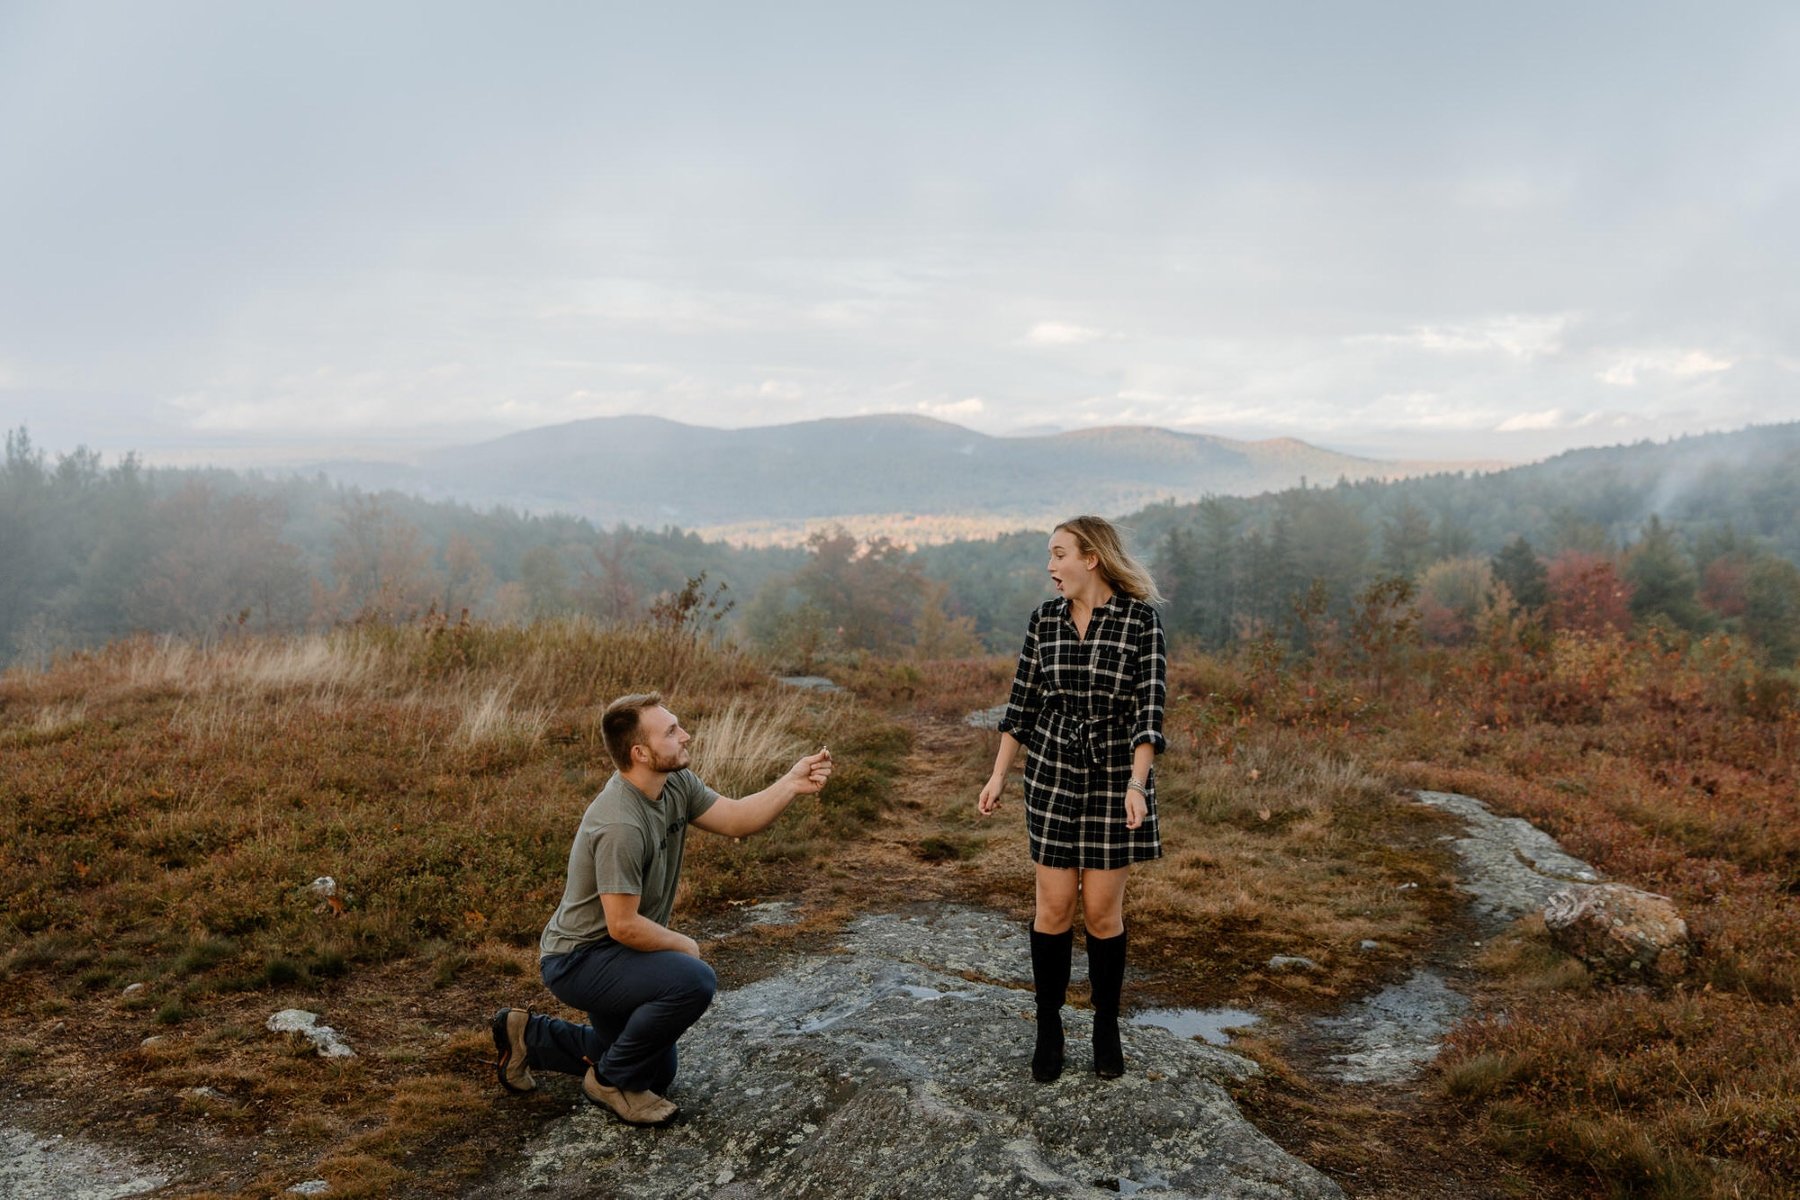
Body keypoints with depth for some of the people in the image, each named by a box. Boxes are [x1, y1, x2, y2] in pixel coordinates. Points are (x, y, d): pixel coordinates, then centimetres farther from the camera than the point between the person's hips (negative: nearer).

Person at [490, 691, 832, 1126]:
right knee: (693, 980, -31)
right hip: (578, 960, -10)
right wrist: (685, 946, -13)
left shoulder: (675, 782, -5)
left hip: (614, 956, 10)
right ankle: (613, 1081, -7)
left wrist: (791, 784, -15)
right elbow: (624, 926, -29)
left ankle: (530, 1037, 28)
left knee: (657, 1071, 21)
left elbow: (735, 819, 0)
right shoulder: (620, 825, -32)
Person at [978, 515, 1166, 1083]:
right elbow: (1022, 701, 6)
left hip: (1116, 773, -2)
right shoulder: (1045, 618, 2)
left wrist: (1137, 783, -24)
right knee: (1054, 906, 4)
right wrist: (998, 775, 4)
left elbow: (1149, 707, -14)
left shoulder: (1140, 618, -9)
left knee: (1102, 910, 4)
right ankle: (1048, 1026, 20)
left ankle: (1106, 1025, 24)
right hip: (1053, 773, 3)